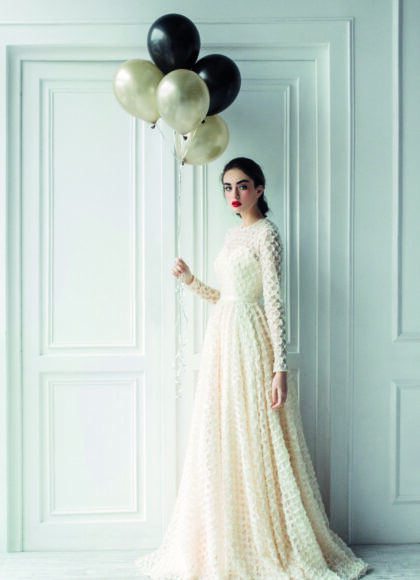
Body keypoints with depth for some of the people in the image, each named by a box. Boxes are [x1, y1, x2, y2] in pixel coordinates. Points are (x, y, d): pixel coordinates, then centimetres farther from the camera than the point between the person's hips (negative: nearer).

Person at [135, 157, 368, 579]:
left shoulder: (266, 232, -7)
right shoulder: (232, 234, 17)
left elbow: (275, 300, -15)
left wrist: (280, 367, -20)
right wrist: (190, 280, 6)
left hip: (250, 342, -8)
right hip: (222, 339, 8)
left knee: (253, 441, -3)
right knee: (219, 444, 10)